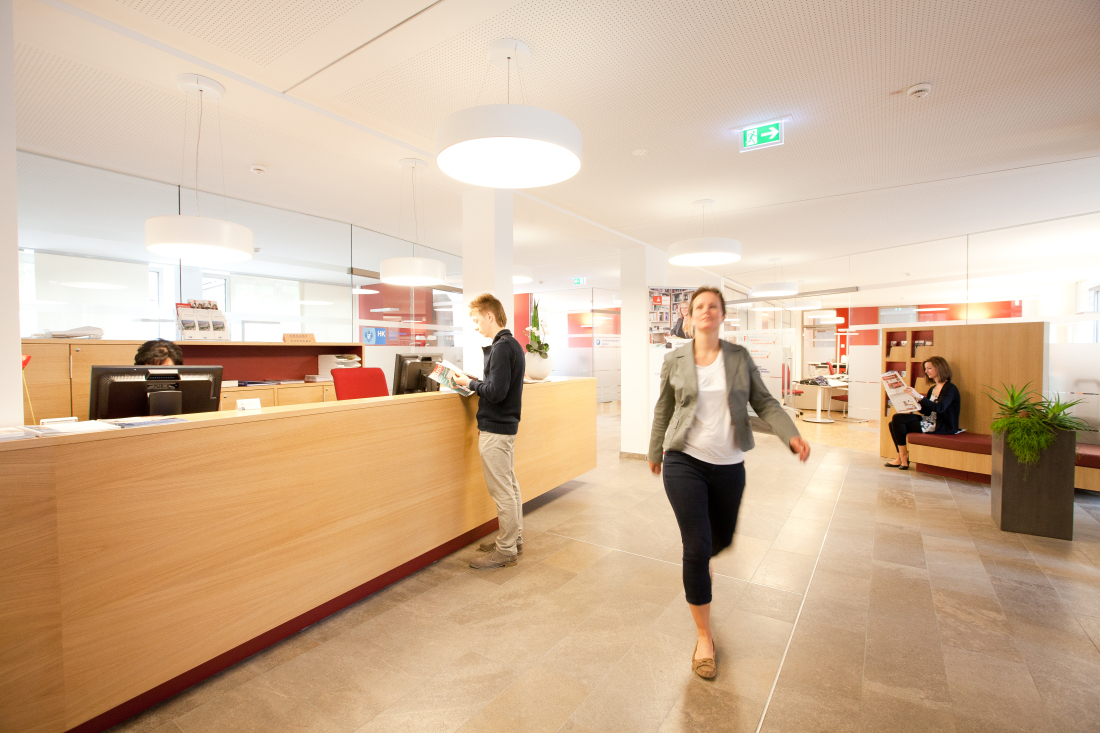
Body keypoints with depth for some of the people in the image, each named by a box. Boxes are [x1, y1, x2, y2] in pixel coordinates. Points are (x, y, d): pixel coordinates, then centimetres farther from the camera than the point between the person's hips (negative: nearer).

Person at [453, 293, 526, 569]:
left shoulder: (501, 348, -18)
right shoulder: (513, 344, 11)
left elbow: (495, 392, -24)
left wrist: (470, 383, -10)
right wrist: (477, 382, 8)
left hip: (495, 428, -10)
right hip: (508, 424, 10)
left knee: (502, 492, 0)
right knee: (510, 486, 17)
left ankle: (505, 550, 11)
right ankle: (514, 539, 30)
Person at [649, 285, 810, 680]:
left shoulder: (739, 357, 2)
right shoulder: (675, 360, -2)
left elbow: (764, 402, 0)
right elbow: (663, 409, 8)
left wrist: (791, 435, -16)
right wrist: (655, 451, 16)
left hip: (729, 465, 3)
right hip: (684, 461, -2)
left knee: (722, 540, 18)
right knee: (697, 547, -6)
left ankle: (696, 562, 57)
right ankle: (703, 636, 14)